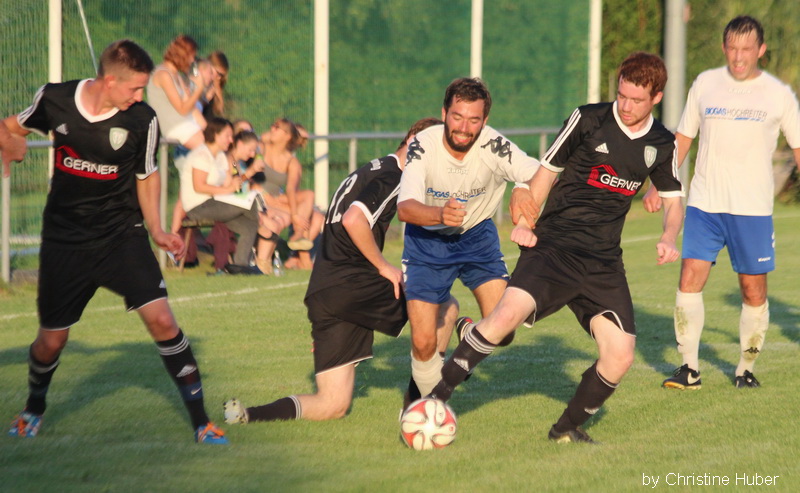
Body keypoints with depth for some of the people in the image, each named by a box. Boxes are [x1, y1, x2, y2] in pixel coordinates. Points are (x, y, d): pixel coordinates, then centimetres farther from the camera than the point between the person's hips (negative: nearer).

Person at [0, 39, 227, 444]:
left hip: (122, 236, -1)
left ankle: (201, 421, -7)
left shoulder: (142, 121, -12)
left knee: (161, 320, -17)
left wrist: (156, 230, -3)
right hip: (64, 240, 1)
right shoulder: (54, 99, -10)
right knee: (51, 339, 8)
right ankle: (33, 409, 40)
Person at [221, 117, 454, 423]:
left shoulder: (370, 172, 24)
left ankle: (247, 415, -8)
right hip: (351, 283, -9)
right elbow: (354, 220, -22)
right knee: (446, 309, 3)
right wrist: (383, 266, -12)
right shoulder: (392, 177, -7)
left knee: (332, 406, 7)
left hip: (320, 295, 9)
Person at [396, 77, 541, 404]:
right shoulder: (423, 146, -23)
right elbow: (404, 208, -33)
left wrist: (526, 191, -48)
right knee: (423, 342, -9)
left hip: (477, 236, 1)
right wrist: (440, 214, -53)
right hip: (427, 241, -1)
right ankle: (423, 394, 23)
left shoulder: (494, 147, -23)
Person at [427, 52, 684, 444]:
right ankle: (434, 397, -18)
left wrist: (668, 239, 1)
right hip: (554, 246, -4)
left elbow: (673, 199, 22)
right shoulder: (588, 119, -1)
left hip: (603, 261, 4)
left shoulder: (661, 146, 10)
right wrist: (524, 222, -7)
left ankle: (567, 428, 14)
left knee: (620, 356, -10)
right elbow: (547, 171, 6)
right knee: (508, 313, -28)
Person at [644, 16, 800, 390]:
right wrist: (657, 187, 9)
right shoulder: (705, 84, 6)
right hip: (704, 203, 1)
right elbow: (682, 138, 15)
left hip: (753, 209, -1)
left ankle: (746, 369, 17)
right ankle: (689, 369, -2)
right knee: (689, 278, -9)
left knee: (754, 290, 1)